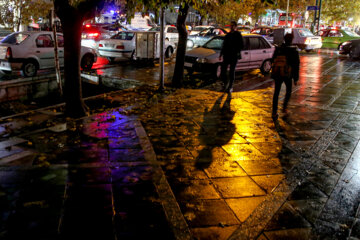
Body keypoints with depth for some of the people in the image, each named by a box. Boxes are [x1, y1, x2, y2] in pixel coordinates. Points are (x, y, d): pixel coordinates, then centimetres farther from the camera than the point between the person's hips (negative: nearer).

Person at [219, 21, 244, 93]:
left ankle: (230, 87, 10)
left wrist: (237, 52, -18)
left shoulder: (238, 35, -1)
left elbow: (241, 45, -4)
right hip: (226, 56, 5)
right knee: (223, 70, -1)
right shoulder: (228, 35, 14)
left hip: (234, 56, -4)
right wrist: (221, 54, 16)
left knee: (232, 71, 1)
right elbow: (224, 45, 19)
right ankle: (225, 83, 20)